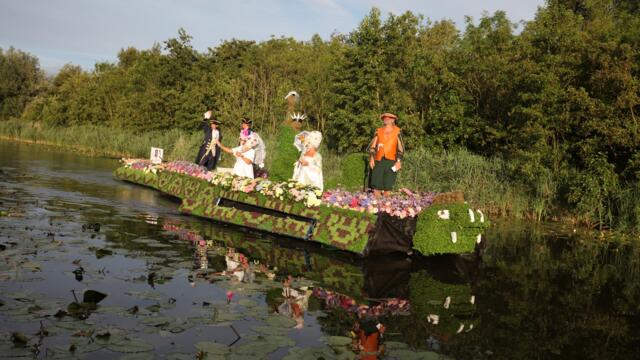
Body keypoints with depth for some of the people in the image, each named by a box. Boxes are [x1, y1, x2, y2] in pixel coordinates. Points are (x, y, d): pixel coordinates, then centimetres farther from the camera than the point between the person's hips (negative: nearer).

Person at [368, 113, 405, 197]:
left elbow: (401, 148, 1)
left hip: (391, 162, -2)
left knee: (388, 186, -2)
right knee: (376, 185, -5)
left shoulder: (397, 131, 5)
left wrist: (399, 161, -8)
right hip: (378, 161, 2)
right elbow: (372, 146, 11)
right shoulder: (379, 131, 12)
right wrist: (371, 158, -2)